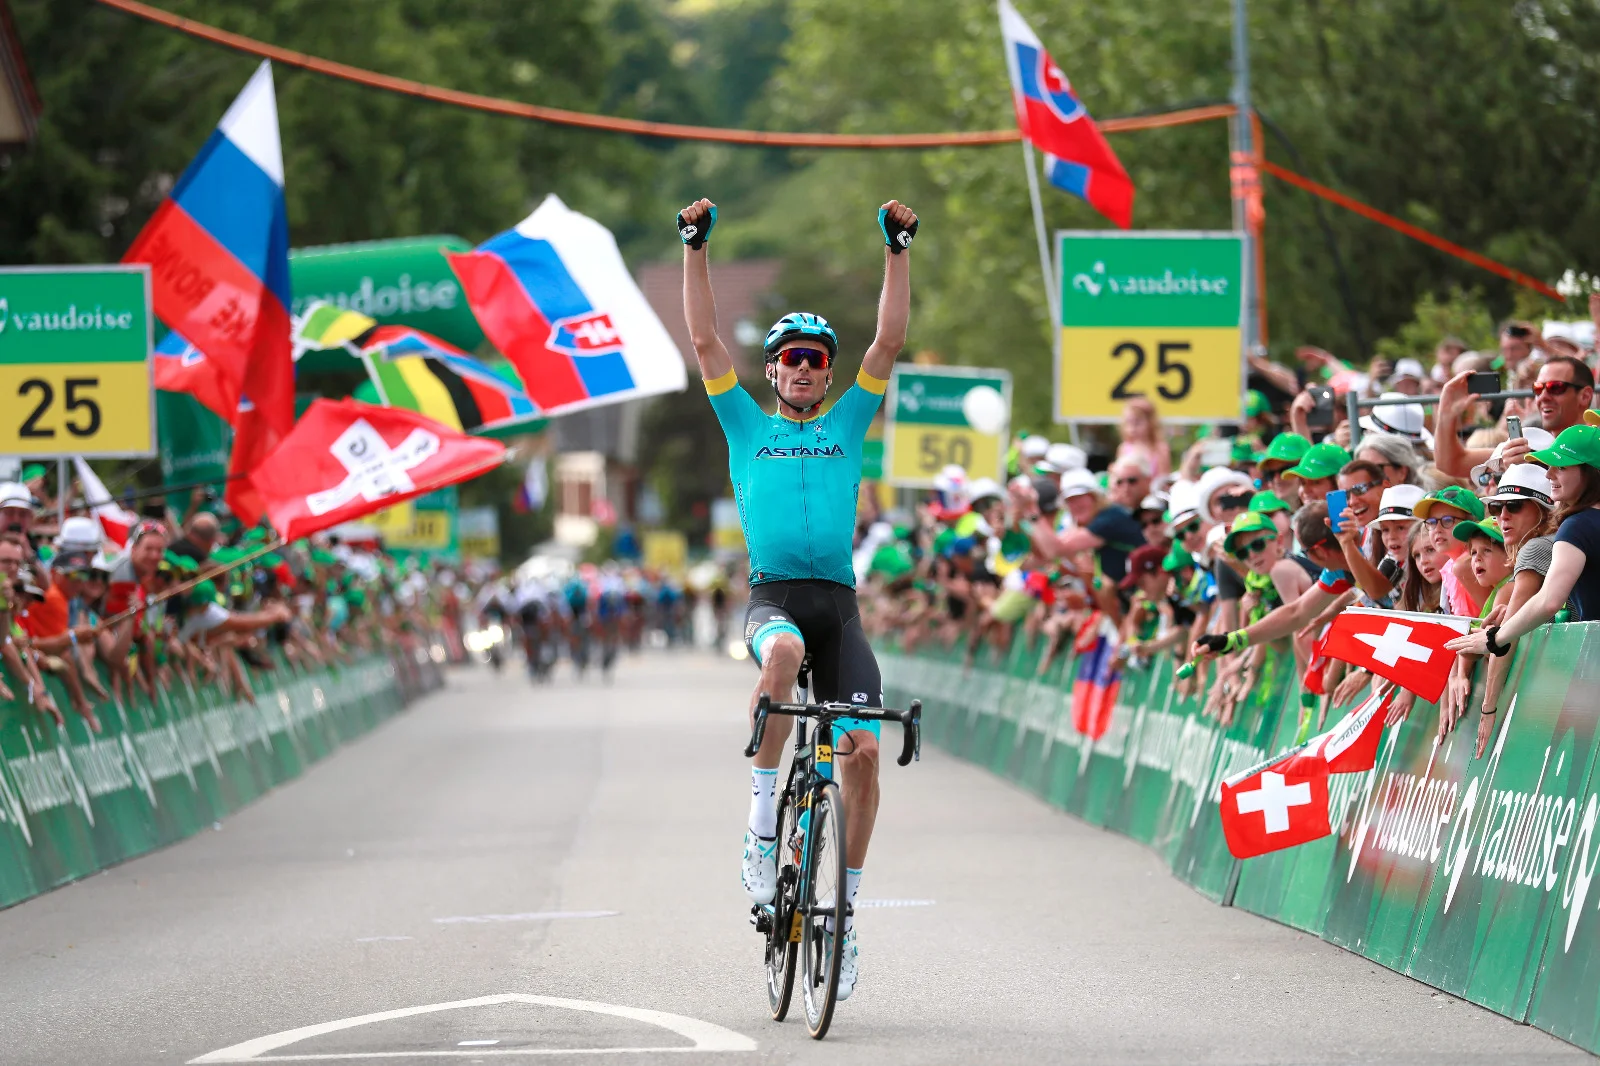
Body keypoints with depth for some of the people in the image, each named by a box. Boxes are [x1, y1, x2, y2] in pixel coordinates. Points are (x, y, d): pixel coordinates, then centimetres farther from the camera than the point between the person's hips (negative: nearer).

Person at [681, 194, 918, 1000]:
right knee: (783, 650, -39)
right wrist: (696, 247, 4)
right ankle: (762, 810, -25)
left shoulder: (846, 424, 18)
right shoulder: (748, 426, 15)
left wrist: (898, 250, 5)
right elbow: (704, 340, 9)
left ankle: (848, 903, 0)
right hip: (772, 595, -2)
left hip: (838, 600, 2)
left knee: (863, 748, -12)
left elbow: (889, 343, 11)